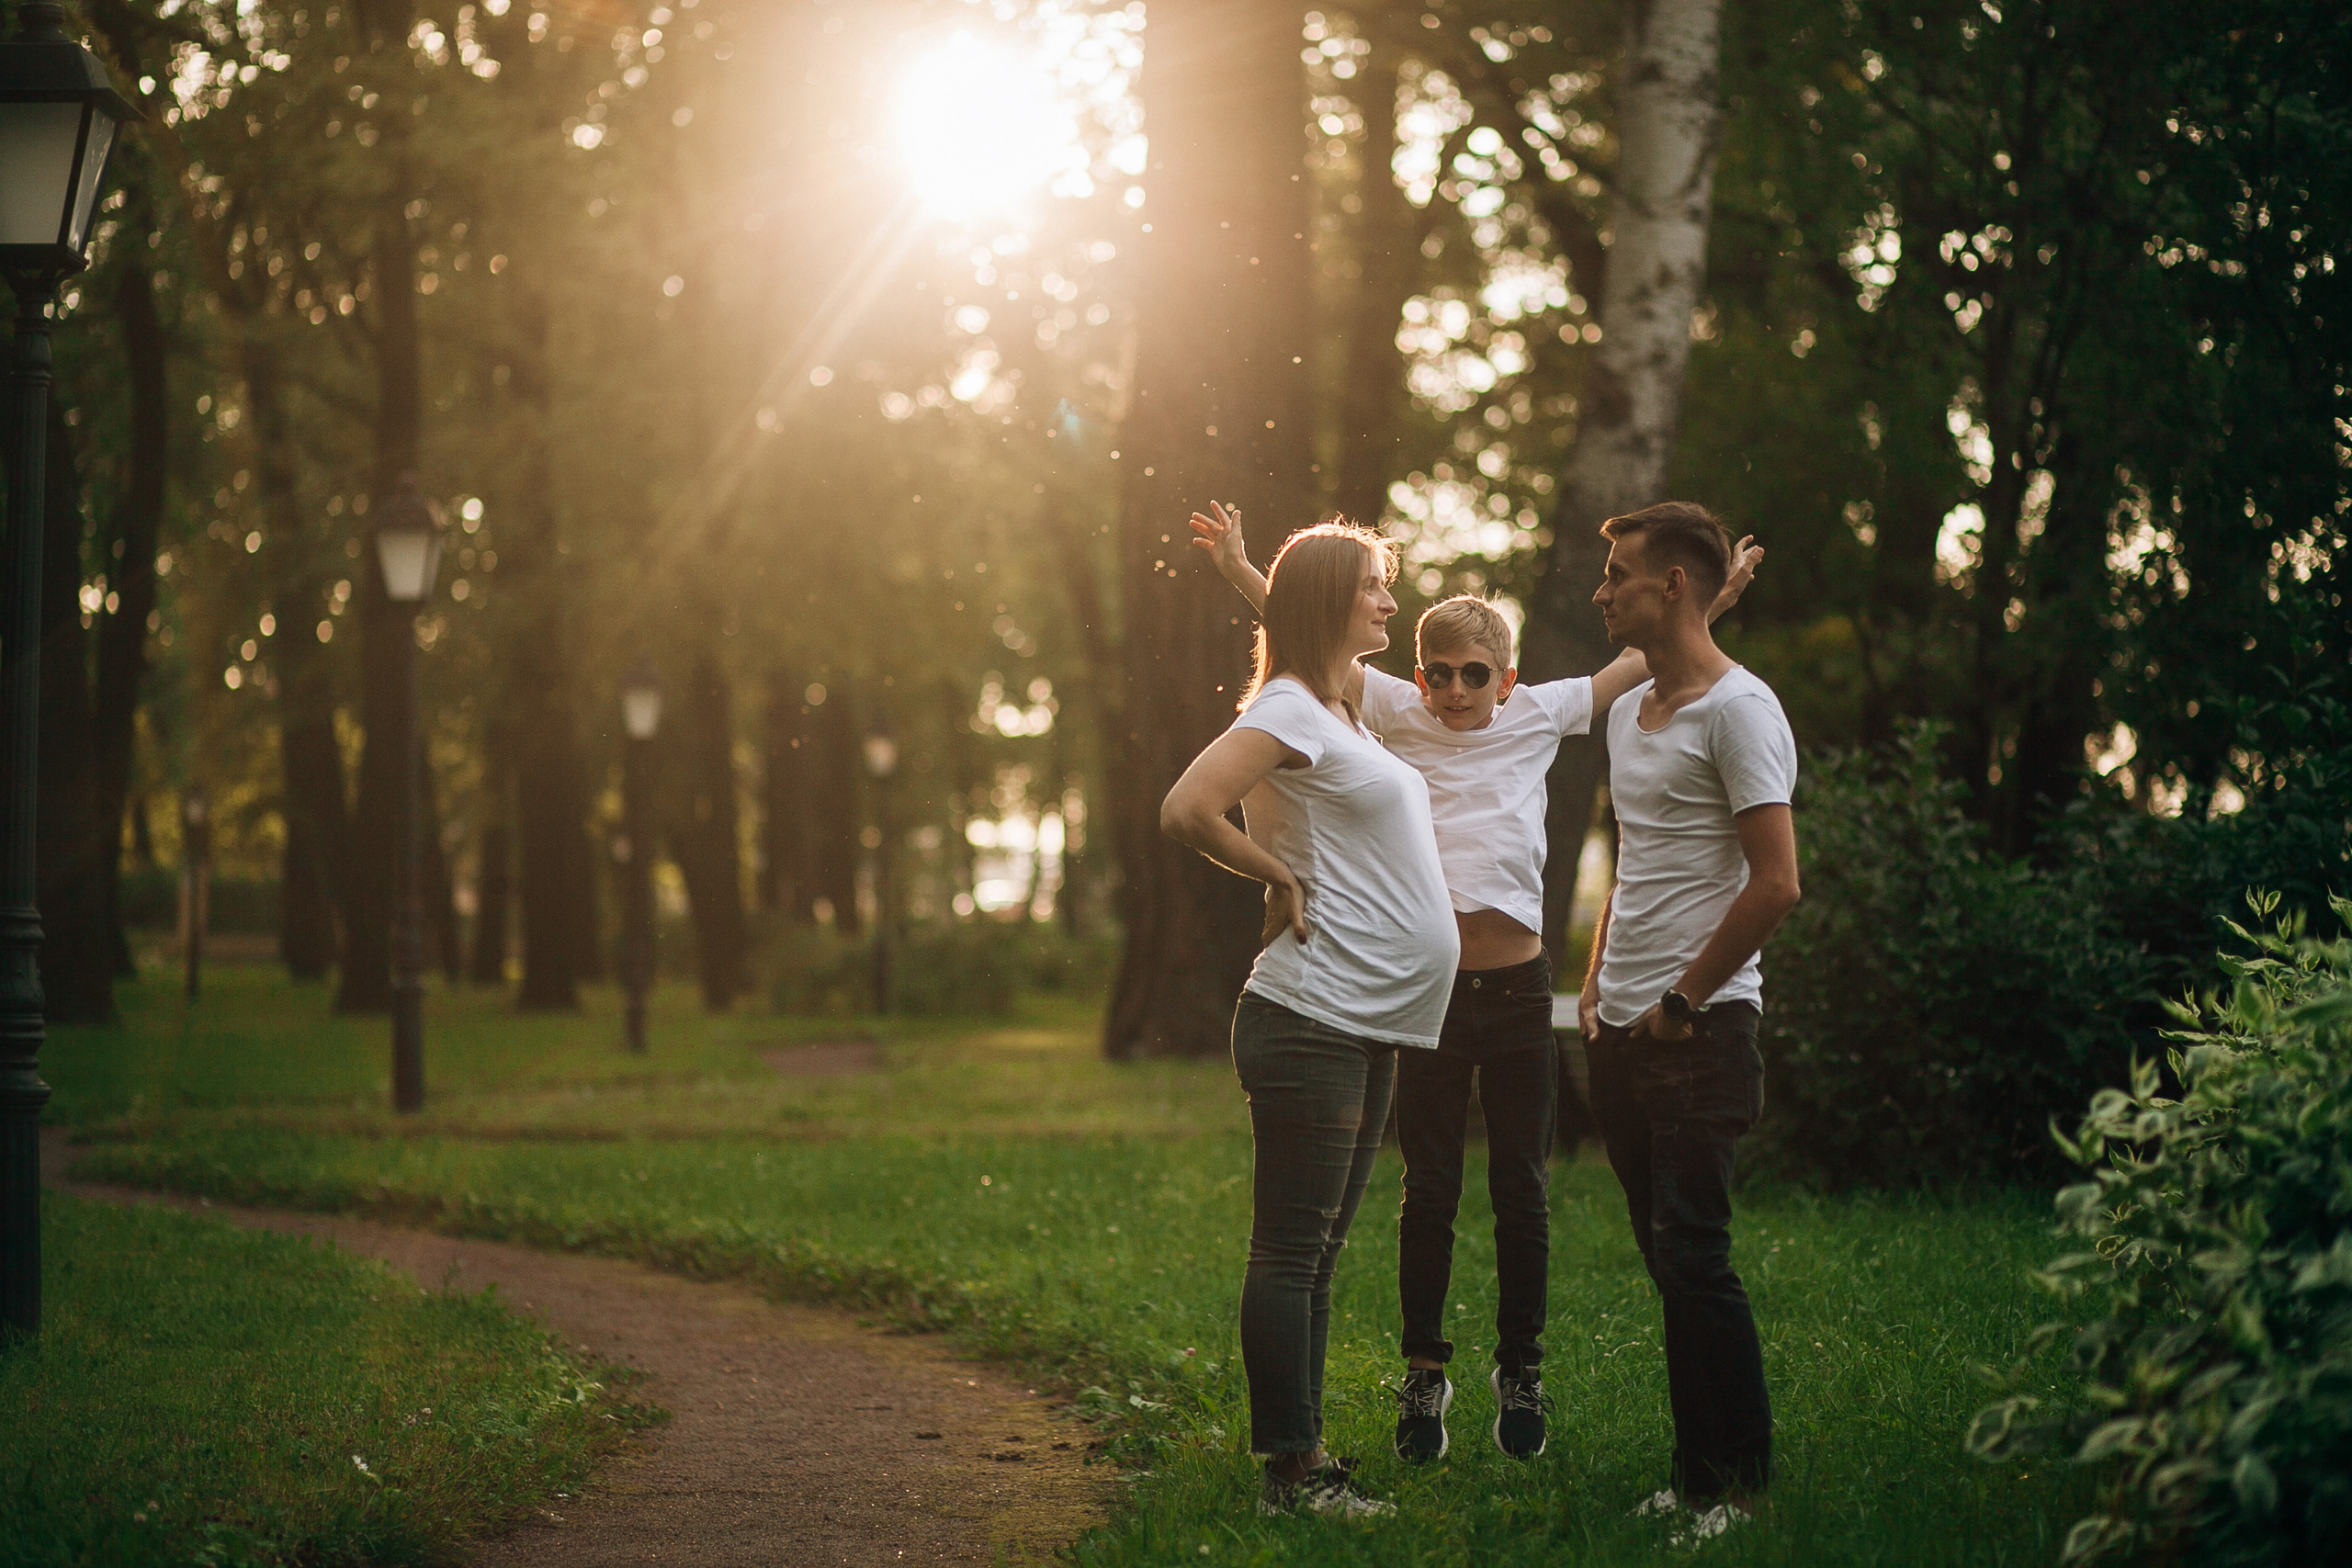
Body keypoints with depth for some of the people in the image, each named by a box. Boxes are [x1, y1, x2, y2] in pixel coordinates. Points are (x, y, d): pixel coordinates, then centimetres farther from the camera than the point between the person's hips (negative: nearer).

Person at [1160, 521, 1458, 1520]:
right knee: (1291, 1251, -5)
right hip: (1314, 1019, -10)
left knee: (1315, 1253, 12)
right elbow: (1186, 812, -22)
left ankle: (1307, 1458, 16)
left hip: (1370, 1027, 10)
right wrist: (1280, 880, -10)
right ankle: (1290, 1473, -3)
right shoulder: (1290, 707, -10)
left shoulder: (1342, 713, 19)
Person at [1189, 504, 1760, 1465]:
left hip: (1517, 988, 1)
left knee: (1521, 1192, 6)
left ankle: (1521, 1371, 17)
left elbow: (1639, 663, 15)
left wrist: (1712, 602, 11)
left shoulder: (1538, 716, 7)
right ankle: (1424, 1372, 15)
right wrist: (1237, 571, -10)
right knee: (1430, 1190, 5)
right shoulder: (1397, 718, 4)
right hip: (1426, 987, -1)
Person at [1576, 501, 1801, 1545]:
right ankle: (1697, 1475, 15)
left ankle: (1741, 1481, -1)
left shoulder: (1739, 711, -11)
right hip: (1623, 1029, 9)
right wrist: (1598, 981, 15)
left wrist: (1682, 1001, -13)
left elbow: (1776, 885, -17)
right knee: (1666, 1255, 10)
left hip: (1701, 1028, -9)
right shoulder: (1628, 714, 17)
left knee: (1693, 1250, -10)